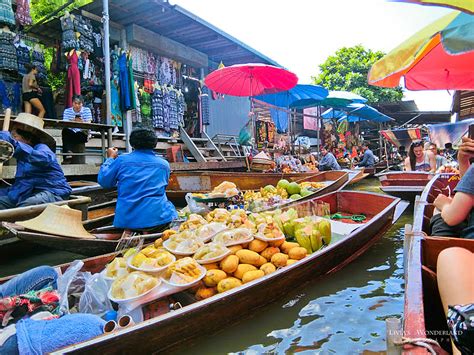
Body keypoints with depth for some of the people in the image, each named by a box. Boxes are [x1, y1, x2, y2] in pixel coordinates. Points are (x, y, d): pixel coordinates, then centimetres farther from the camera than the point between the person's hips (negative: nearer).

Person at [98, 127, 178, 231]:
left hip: (127, 221, 1)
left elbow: (104, 181, 14)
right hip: (158, 219, -1)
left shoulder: (121, 160, 3)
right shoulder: (164, 164, 8)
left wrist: (110, 158, 27)